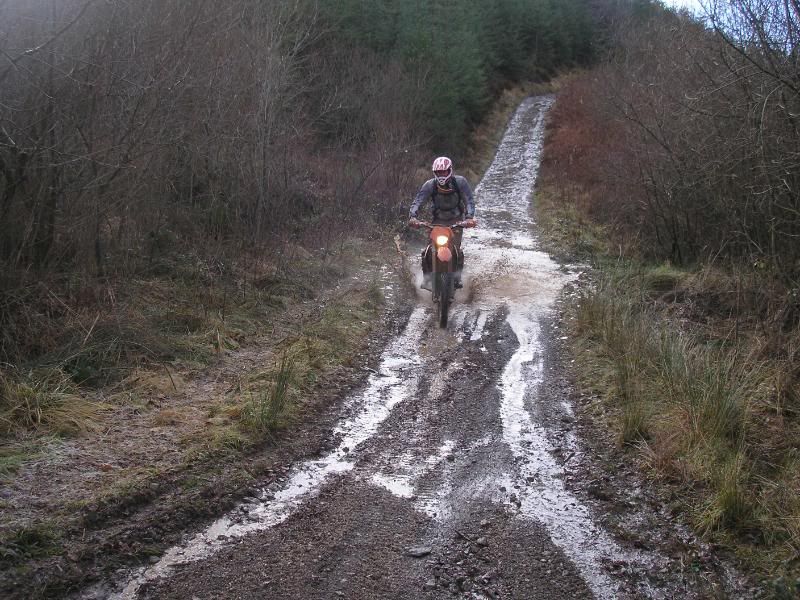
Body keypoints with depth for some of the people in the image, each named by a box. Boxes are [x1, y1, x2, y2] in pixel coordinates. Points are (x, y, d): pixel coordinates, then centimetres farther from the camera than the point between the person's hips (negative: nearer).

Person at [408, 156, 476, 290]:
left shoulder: (460, 182, -16)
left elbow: (469, 200, -21)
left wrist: (469, 217, -39)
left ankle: (457, 278, 3)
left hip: (456, 220, -1)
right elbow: (417, 201, -21)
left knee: (456, 249, -14)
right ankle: (427, 278, 1)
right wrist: (412, 216, -40)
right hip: (437, 221, 1)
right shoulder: (430, 185, -15)